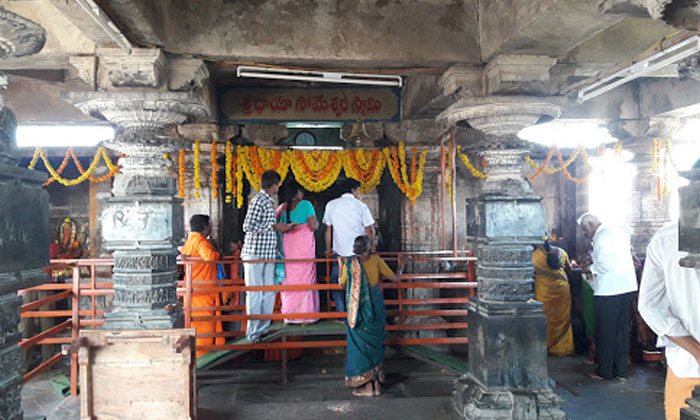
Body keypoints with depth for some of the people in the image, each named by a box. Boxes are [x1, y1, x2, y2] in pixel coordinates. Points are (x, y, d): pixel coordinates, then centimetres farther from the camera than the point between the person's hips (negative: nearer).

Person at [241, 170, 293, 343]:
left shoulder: (268, 201, 17)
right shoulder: (259, 200, -11)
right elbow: (248, 226, -19)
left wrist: (281, 227, 20)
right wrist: (274, 226, -17)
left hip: (268, 254, 9)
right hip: (255, 254, -9)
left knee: (268, 293, 10)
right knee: (255, 294, -3)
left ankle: (264, 329, 19)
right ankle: (253, 333, 4)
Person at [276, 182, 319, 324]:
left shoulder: (282, 207, 8)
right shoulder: (306, 205, -4)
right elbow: (313, 226, -9)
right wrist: (316, 222, 11)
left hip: (287, 247, 4)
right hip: (304, 246, -4)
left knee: (289, 280, 9)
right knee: (305, 279, 2)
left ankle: (289, 316, 13)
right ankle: (306, 317, 5)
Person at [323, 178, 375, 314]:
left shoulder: (331, 205, 4)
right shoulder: (361, 206, -1)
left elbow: (328, 230, 7)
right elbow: (369, 231, -2)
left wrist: (329, 249, 17)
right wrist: (370, 248, 12)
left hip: (339, 252, 1)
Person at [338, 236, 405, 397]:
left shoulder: (349, 263, -7)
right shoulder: (376, 260, -4)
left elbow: (342, 285, 6)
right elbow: (395, 278, 3)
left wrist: (341, 266, 16)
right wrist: (400, 267, 22)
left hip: (358, 309, -2)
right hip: (376, 307, 2)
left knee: (361, 345, 8)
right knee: (375, 344, 13)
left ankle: (367, 386, 10)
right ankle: (376, 384, 20)